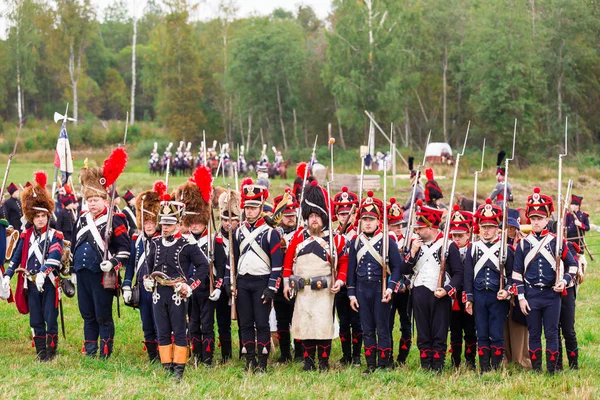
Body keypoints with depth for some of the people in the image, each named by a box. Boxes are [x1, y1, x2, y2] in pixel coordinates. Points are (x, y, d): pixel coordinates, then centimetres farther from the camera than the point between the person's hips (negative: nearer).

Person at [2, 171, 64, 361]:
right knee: (36, 320, 6)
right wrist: (7, 276, -5)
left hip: (49, 283, -3)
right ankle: (41, 353, 12)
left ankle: (51, 351, 7)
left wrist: (43, 273, -32)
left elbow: (54, 256, -18)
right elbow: (16, 257, 7)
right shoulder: (26, 237, 8)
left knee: (51, 318, -2)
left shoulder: (55, 236, -3)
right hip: (31, 284, 3)